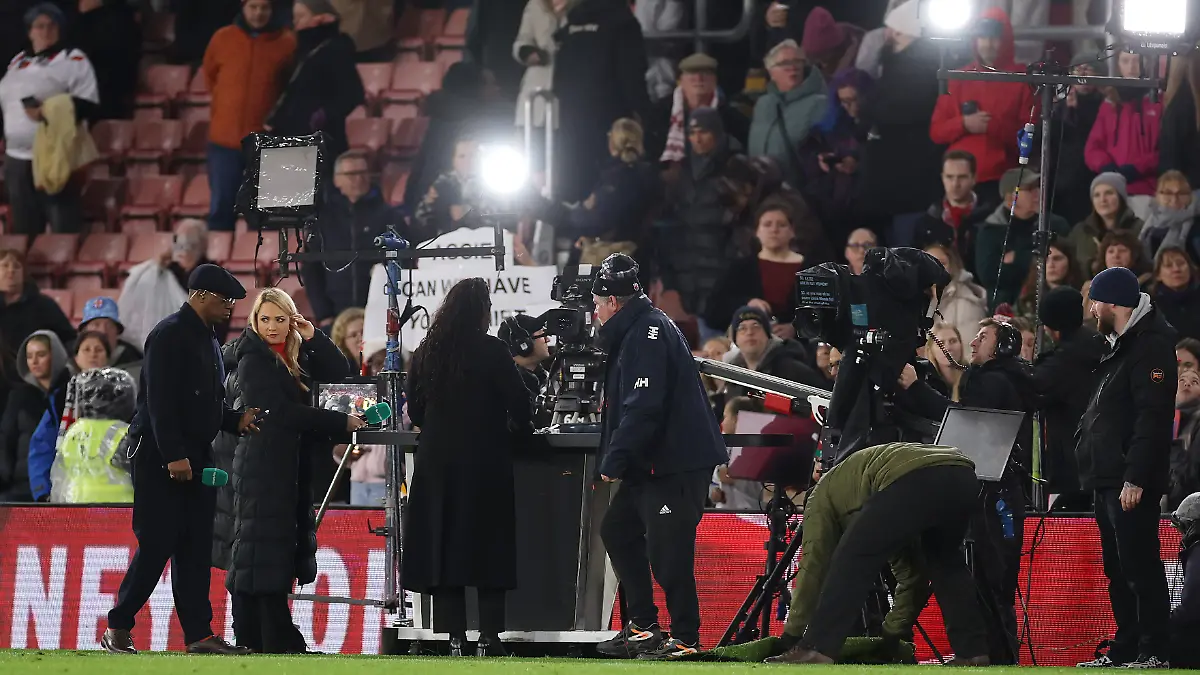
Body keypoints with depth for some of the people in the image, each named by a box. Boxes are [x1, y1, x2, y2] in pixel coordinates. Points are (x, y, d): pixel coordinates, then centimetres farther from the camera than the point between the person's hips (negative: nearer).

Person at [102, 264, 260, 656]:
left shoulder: (207, 340, 19)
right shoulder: (170, 335, -11)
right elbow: (160, 400, -19)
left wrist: (236, 421, 7)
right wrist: (173, 456, -24)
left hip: (196, 458, 9)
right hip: (159, 457, -9)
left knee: (195, 549, 5)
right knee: (157, 545, -9)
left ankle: (199, 634, 4)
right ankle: (117, 630, -1)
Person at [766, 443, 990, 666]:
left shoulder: (823, 496, 28)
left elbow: (813, 566, 21)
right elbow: (910, 572, 46)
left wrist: (792, 636, 25)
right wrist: (893, 633, 52)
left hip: (914, 482, -7)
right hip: (963, 476, 7)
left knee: (853, 562, 3)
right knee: (945, 563, 29)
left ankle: (816, 649, -6)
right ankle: (973, 651, 22)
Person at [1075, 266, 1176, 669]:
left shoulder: (1151, 345, -13)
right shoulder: (1120, 345, 20)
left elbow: (1153, 418, -21)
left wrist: (1135, 479, -25)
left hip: (1132, 482, -11)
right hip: (1109, 479, 11)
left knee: (1140, 568, -10)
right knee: (1118, 571, 12)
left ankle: (1155, 652, -10)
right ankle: (1125, 649, 17)